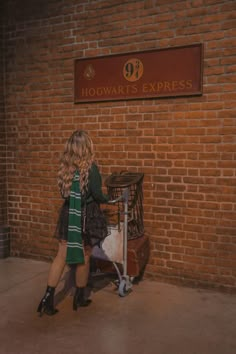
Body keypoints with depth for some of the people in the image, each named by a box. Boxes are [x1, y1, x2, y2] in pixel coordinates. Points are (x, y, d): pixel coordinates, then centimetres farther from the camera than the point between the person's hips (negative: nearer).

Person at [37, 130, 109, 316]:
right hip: (85, 217, -5)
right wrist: (108, 198, 5)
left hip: (68, 215, 5)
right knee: (84, 258, 11)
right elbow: (97, 195, -15)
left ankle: (48, 298, 12)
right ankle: (79, 298, 26)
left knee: (61, 256, 11)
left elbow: (65, 192, 8)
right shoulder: (90, 167, -16)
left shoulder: (66, 166, 1)